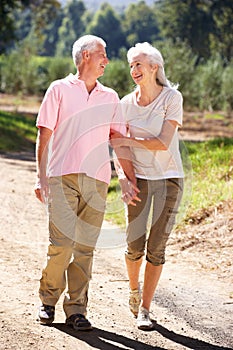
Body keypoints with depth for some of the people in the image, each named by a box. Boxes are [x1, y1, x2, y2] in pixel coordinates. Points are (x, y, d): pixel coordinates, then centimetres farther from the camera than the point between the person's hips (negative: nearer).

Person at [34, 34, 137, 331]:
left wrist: (131, 178, 7)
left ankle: (76, 309, 7)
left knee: (85, 247, 1)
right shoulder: (59, 90, 7)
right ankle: (48, 299, 10)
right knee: (62, 243, -10)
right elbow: (44, 137, 4)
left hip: (97, 182, 3)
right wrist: (42, 178, -3)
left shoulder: (110, 98, 17)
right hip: (62, 177, -3)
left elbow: (119, 140, 15)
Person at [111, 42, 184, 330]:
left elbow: (163, 143, -13)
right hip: (138, 178, 2)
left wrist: (128, 141, -11)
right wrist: (121, 172, -1)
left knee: (156, 248, -2)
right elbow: (119, 142, 12)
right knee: (135, 244, -3)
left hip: (168, 178, -2)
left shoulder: (172, 98, -7)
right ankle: (134, 290, 27)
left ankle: (144, 309, 8)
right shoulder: (127, 103, 3)